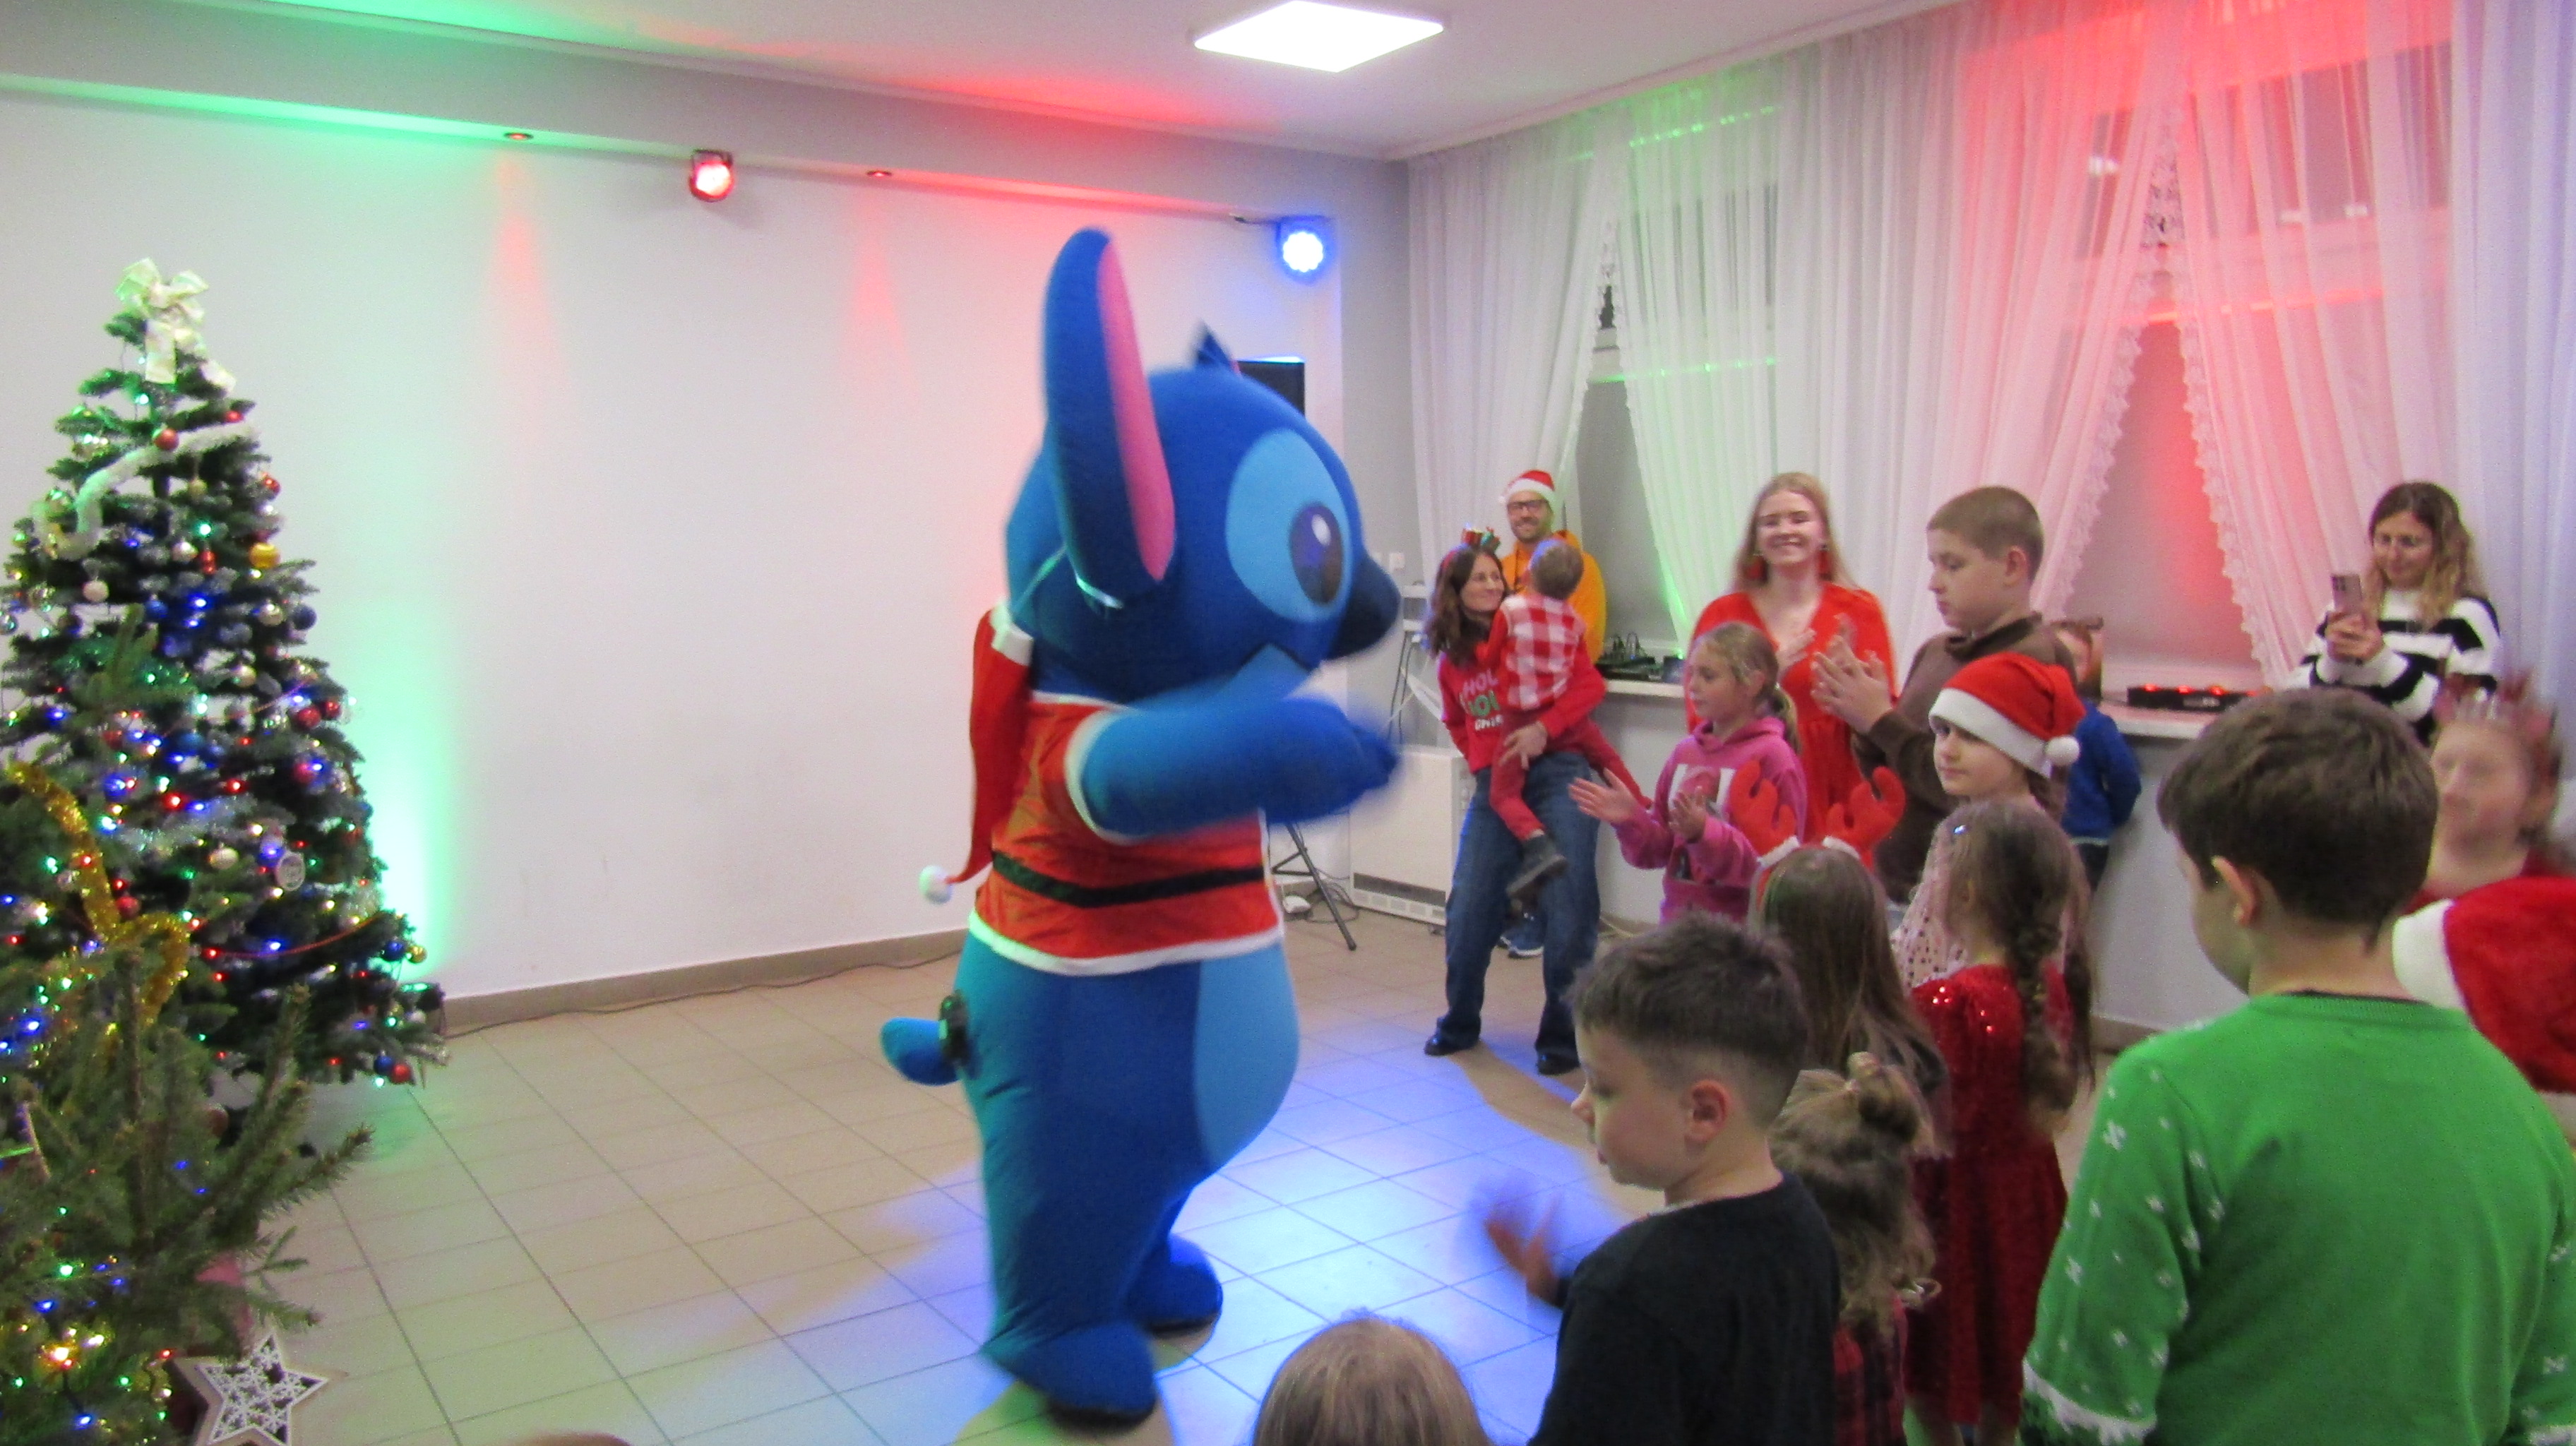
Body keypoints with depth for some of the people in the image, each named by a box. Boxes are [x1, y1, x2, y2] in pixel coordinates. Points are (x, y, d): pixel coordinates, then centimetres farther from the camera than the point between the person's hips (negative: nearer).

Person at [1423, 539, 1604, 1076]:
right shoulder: (1452, 661, 12)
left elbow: (1592, 684, -6)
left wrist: (1544, 728, -18)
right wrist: (1483, 760, 12)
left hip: (1556, 775, -4)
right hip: (1493, 789, 4)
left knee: (1568, 911, -6)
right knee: (1468, 910, 3)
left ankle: (1562, 1037, 7)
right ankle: (1460, 1025, 24)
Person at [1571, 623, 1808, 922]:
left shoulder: (1773, 756, -10)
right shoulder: (1686, 751, 7)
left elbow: (1774, 865, -16)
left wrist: (1704, 833, -27)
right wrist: (1631, 821, -5)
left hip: (1740, 930, -6)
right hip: (1678, 921, 6)